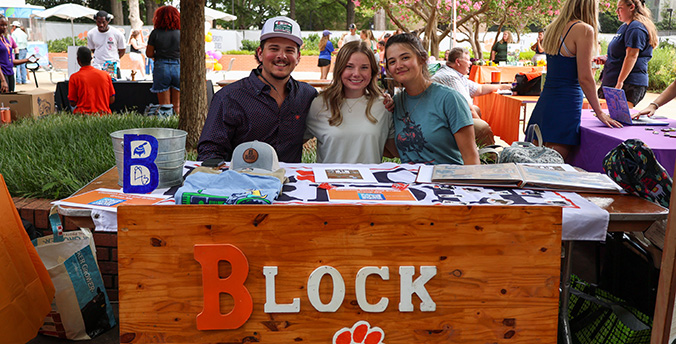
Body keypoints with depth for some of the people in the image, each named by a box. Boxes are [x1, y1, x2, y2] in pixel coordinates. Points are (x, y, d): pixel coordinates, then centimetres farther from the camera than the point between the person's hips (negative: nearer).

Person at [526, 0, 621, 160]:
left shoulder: (553, 28, 15)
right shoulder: (584, 30, -8)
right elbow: (584, 78, -10)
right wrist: (600, 112, -3)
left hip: (545, 100, 7)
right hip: (565, 105, -7)